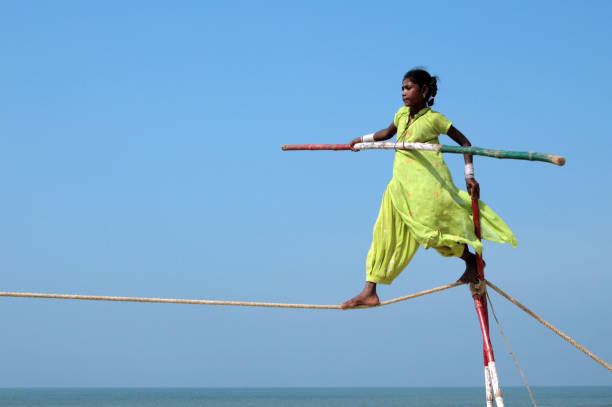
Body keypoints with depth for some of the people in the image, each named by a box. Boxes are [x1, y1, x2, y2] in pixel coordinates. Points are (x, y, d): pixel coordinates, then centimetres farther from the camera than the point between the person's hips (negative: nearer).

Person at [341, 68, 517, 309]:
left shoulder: (433, 119, -5)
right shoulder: (402, 114, 12)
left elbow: (464, 142, 1)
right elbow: (388, 132, 34)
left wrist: (469, 176, -5)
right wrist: (362, 140, 23)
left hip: (428, 180, -6)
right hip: (401, 184, 6)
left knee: (430, 228, -14)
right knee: (385, 233, 1)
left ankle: (472, 260, 13)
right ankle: (370, 292, 1)